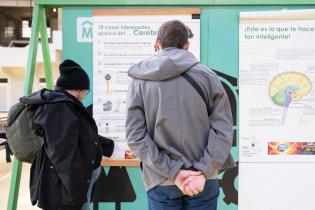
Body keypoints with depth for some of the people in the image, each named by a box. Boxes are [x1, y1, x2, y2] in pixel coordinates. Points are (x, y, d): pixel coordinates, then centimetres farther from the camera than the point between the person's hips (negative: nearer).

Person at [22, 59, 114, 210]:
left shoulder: (67, 106, 11)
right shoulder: (59, 108, -22)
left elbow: (85, 137, 22)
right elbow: (64, 157, -27)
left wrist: (111, 147, 26)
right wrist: (75, 195, -24)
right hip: (63, 190, -10)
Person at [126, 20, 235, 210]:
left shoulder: (139, 81, -3)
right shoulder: (208, 76, -3)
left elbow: (136, 137, -9)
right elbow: (223, 130, -8)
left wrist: (172, 172, -10)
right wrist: (203, 172, -11)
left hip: (161, 182, 0)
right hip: (203, 182, 1)